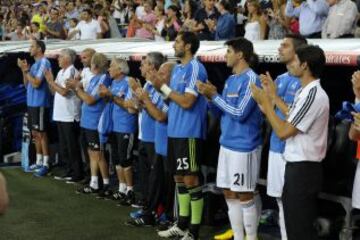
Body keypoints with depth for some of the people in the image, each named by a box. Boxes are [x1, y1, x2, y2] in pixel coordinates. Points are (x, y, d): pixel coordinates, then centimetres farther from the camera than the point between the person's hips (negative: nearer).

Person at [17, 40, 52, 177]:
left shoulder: (44, 62, -12)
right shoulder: (35, 64, 15)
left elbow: (36, 83, -19)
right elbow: (27, 84, 15)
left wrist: (25, 69, -15)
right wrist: (24, 70, 3)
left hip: (40, 104, -9)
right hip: (32, 103, 9)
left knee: (41, 134, -6)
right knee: (35, 133, 12)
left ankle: (45, 164, -2)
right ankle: (39, 162, 19)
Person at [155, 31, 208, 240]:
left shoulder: (196, 68, -13)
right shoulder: (177, 69, 15)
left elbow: (187, 101, -21)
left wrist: (163, 87, -13)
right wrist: (162, 88, 0)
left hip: (189, 133, -9)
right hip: (175, 131, 9)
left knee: (191, 179, -5)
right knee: (179, 177, 15)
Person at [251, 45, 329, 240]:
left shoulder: (313, 95, -20)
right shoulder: (305, 92, 11)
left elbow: (283, 131, -19)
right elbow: (290, 124, 12)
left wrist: (265, 102, -11)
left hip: (303, 169, -10)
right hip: (298, 166, 10)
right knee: (296, 224, 17)